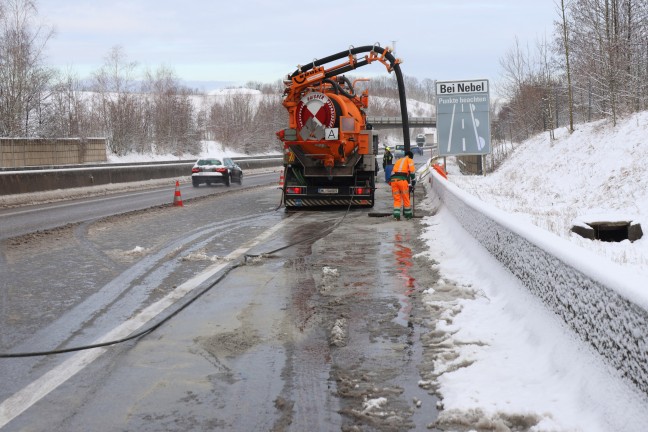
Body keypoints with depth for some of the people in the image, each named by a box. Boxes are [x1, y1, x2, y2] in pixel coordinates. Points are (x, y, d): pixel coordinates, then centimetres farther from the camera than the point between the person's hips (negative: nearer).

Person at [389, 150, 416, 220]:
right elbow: (412, 170, -2)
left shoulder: (398, 161, 29)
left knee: (396, 199, 8)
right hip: (402, 180, -5)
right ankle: (408, 214, 17)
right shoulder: (409, 160, 14)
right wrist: (413, 180, 2)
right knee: (406, 198, 8)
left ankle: (396, 214, -3)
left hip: (393, 179, 5)